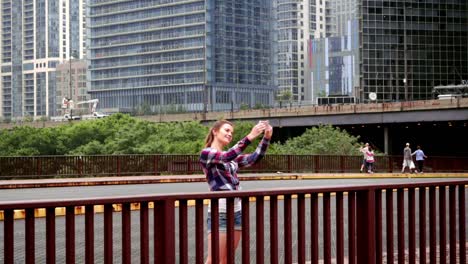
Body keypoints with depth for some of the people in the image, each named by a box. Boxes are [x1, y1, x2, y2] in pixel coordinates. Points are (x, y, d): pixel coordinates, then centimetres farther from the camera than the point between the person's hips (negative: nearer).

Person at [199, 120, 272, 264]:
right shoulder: (206, 153, -6)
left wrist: (266, 137, -9)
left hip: (237, 210, 7)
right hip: (219, 211, -7)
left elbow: (255, 158, 6)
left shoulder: (232, 157, 15)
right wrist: (250, 136, -29)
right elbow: (226, 157, -24)